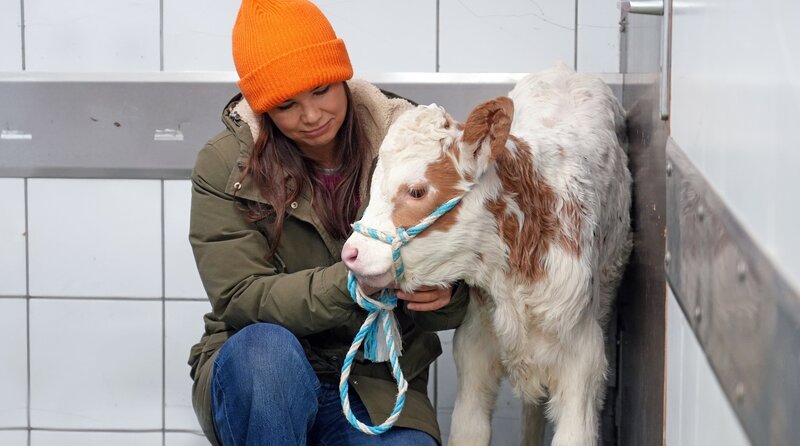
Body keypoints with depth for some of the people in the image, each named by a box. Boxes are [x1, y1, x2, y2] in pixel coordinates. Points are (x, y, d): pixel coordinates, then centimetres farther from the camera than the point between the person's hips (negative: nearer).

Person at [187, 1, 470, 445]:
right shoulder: (225, 165, -6)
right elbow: (239, 298, -13)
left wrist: (444, 295, -24)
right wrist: (350, 284, -28)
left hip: (377, 385, 1)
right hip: (253, 375, 0)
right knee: (266, 347, -36)